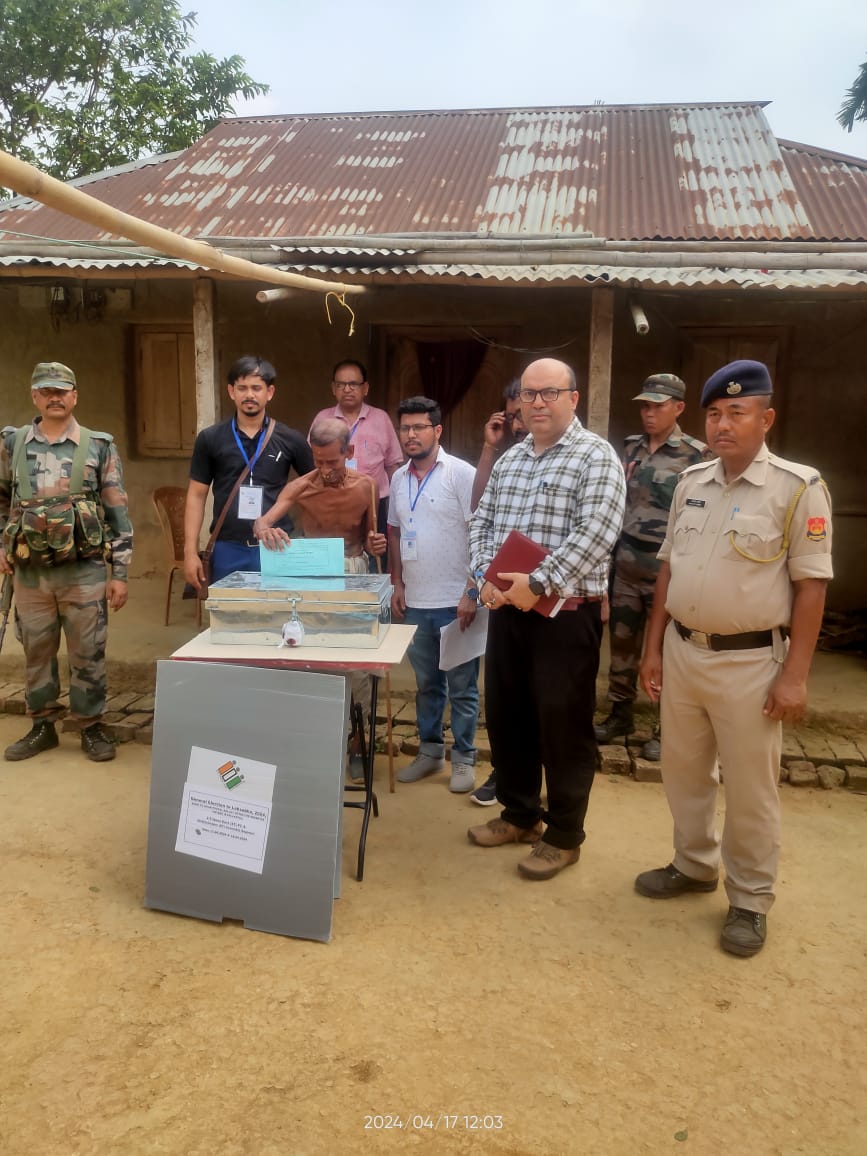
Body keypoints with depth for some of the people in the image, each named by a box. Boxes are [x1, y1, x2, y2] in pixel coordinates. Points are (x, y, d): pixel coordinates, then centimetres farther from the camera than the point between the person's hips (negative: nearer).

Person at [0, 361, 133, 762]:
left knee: (87, 654, 5)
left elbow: (118, 513, -2)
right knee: (36, 653, 12)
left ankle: (91, 727, 19)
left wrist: (120, 573, -5)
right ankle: (42, 726, 26)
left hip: (84, 571, -2)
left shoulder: (99, 447, -1)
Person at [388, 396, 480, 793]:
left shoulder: (461, 474, -10)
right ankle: (429, 750, 30)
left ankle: (464, 758, 19)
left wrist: (472, 593, -17)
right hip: (415, 602, 5)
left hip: (456, 602, -5)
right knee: (426, 683, 17)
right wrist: (397, 585, 11)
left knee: (462, 686, 6)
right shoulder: (398, 478, 8)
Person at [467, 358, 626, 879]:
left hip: (566, 613, -7)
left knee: (563, 723, 2)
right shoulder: (509, 459, 13)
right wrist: (486, 576, -5)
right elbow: (482, 522, 12)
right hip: (507, 607, 7)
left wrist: (538, 583, -22)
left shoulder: (596, 457, -9)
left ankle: (564, 835, 19)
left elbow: (594, 534, -20)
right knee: (505, 713, 15)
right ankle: (520, 814, 34)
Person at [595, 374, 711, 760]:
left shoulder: (696, 455, -7)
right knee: (621, 642, 13)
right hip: (624, 566, 5)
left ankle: (666, 729, 16)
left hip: (666, 571, -5)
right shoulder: (631, 448, 10)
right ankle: (620, 714, 28)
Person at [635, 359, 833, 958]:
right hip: (682, 651, 6)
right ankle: (695, 865, 39)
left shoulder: (798, 487, -11)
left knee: (750, 788, 7)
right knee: (684, 771, 18)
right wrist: (653, 648, 10)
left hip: (749, 662, -5)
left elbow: (811, 585, -11)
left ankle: (751, 900, 26)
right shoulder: (691, 482, 6)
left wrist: (794, 675, -14)